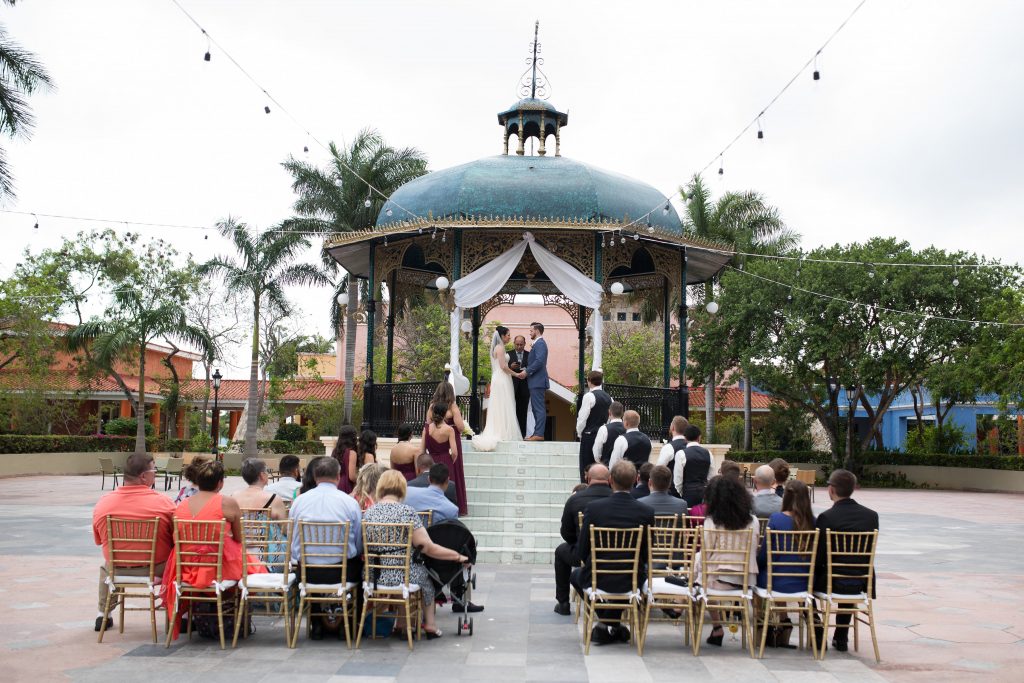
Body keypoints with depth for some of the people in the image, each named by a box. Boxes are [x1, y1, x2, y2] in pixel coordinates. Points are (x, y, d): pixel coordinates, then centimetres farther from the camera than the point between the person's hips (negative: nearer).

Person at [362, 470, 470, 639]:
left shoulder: (368, 513, 1)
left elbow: (365, 549, 13)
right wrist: (457, 556, 1)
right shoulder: (407, 512, -11)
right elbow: (428, 548, -10)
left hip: (373, 576, 4)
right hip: (403, 577, -4)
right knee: (425, 576, 28)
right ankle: (430, 624, 31)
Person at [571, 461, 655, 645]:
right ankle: (612, 623, 29)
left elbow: (581, 553, -8)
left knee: (576, 574, 32)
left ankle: (608, 625, 22)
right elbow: (646, 553, -1)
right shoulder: (646, 512, -11)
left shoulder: (594, 508, -15)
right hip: (632, 581, 2)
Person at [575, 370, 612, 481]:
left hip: (589, 436, -7)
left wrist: (579, 433, 2)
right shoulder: (608, 397, 9)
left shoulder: (589, 396, -11)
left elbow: (582, 418, -12)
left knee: (586, 468, -3)